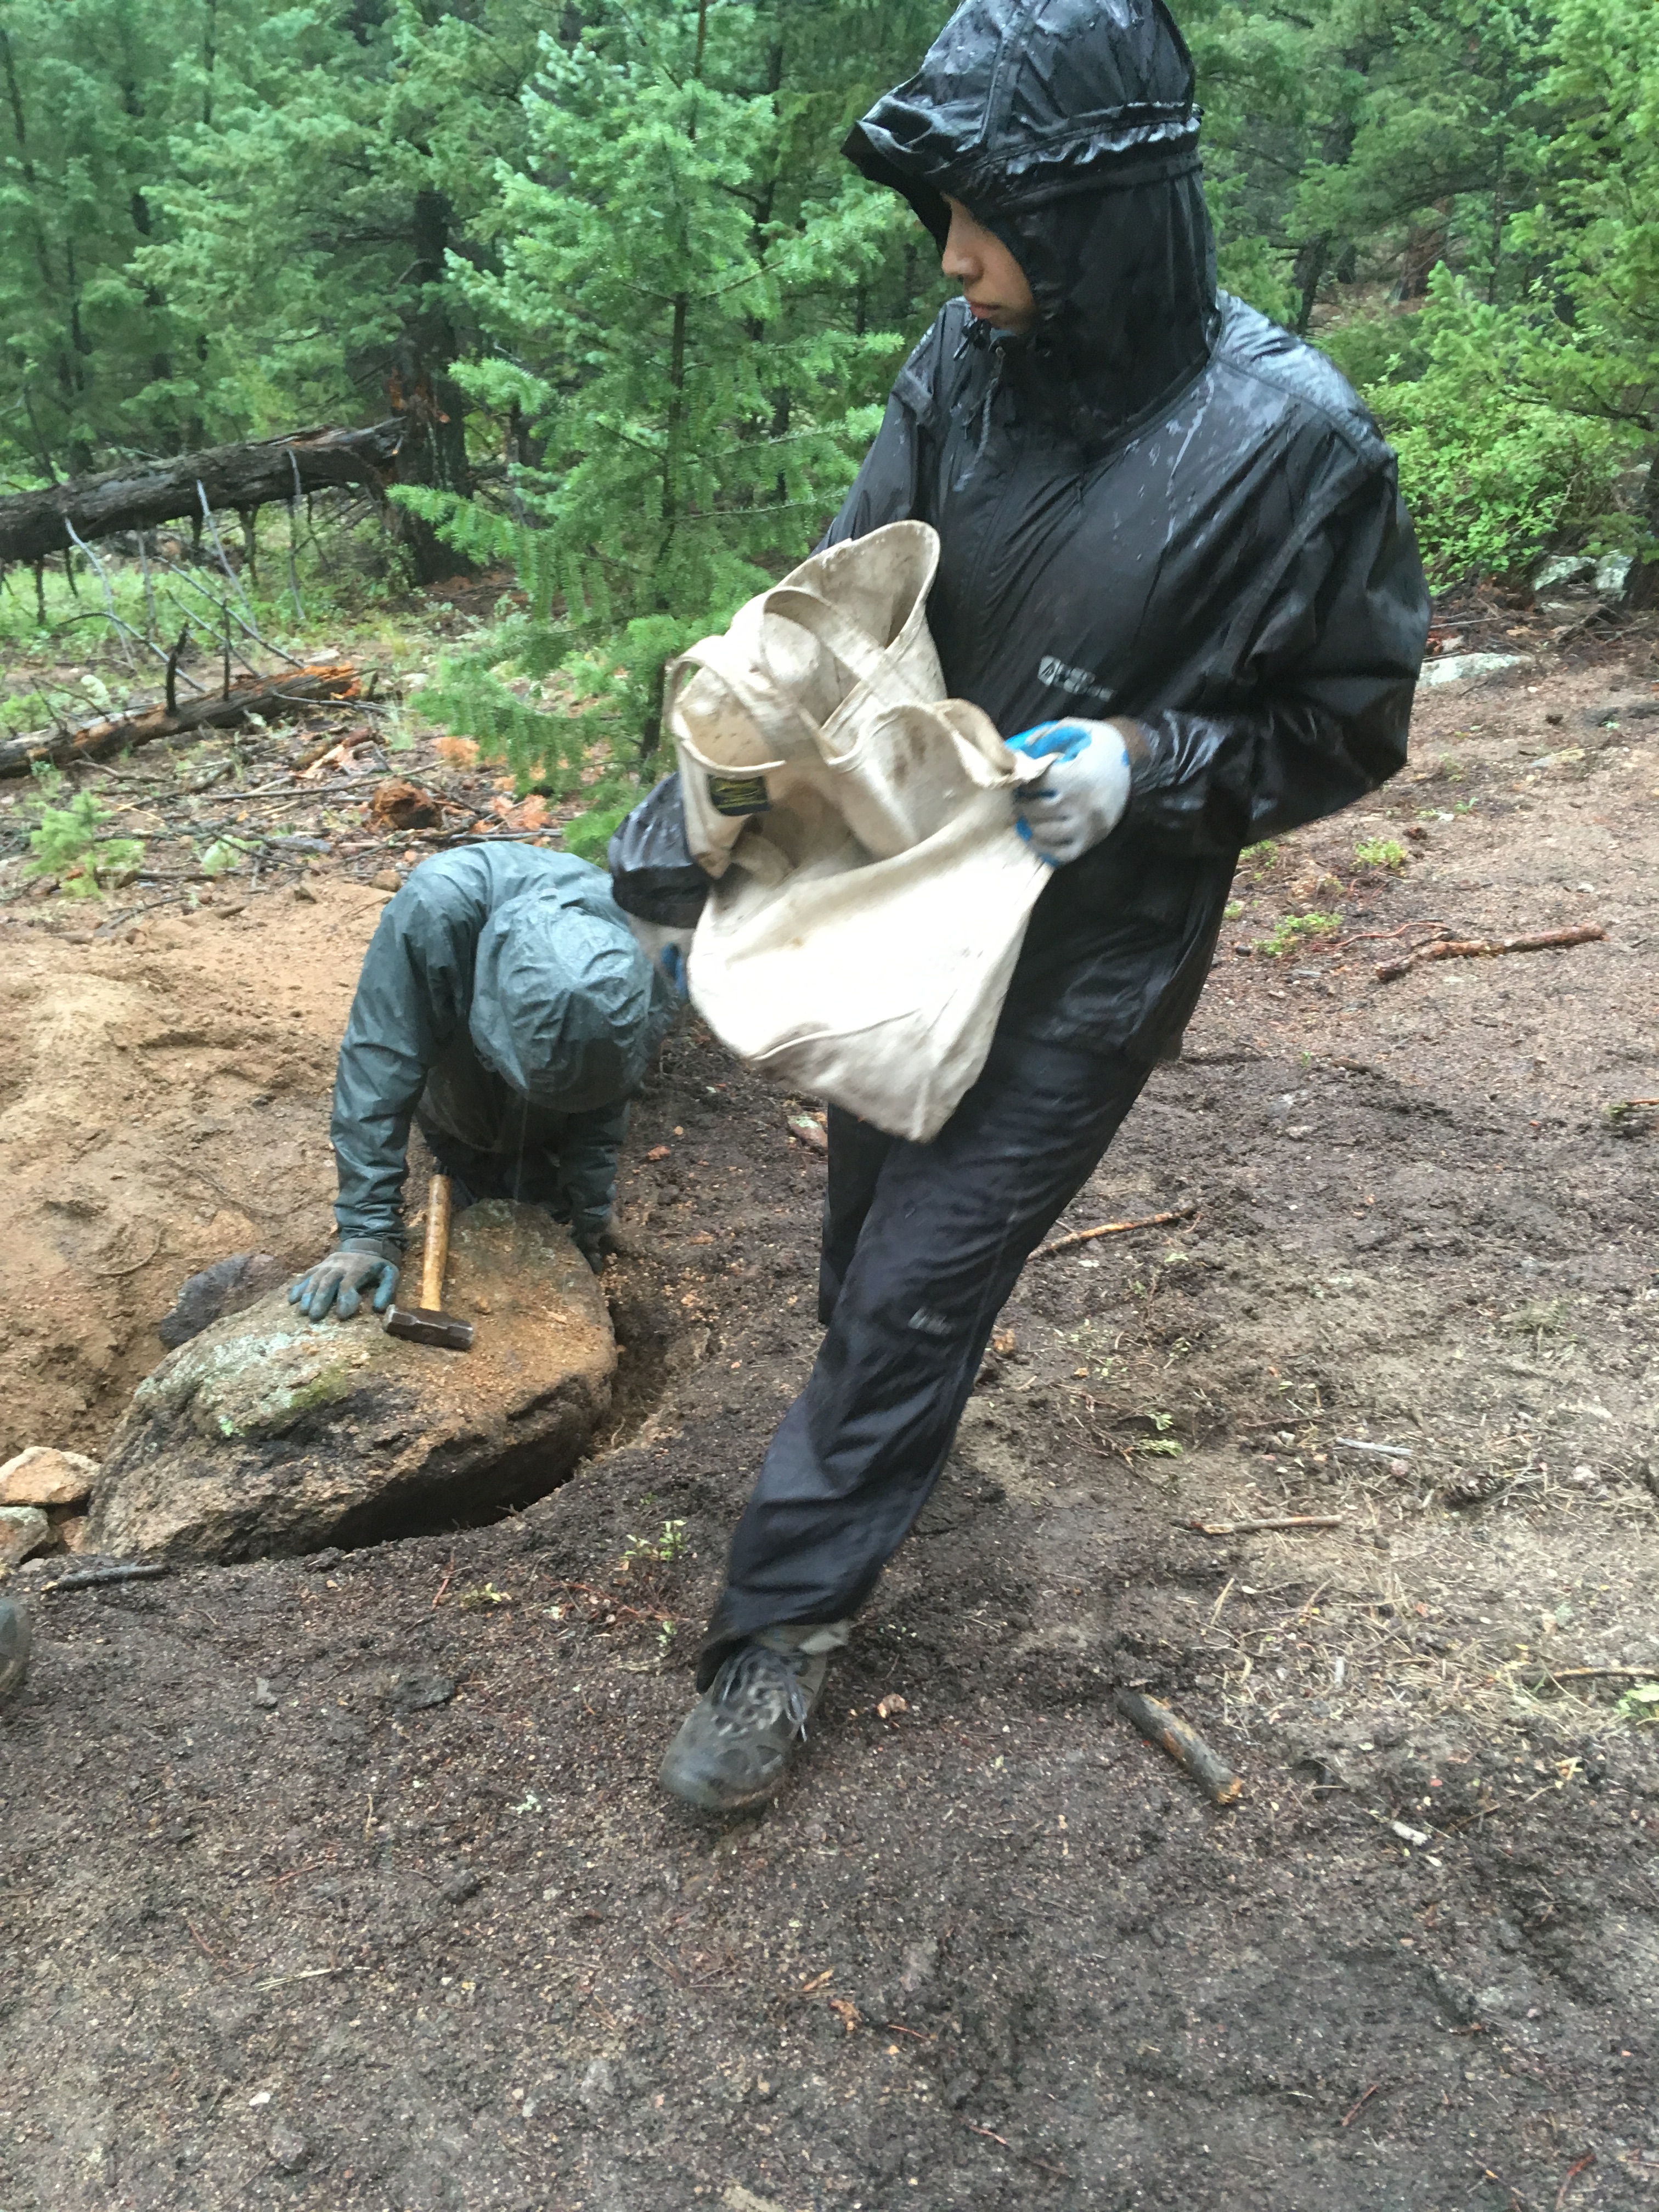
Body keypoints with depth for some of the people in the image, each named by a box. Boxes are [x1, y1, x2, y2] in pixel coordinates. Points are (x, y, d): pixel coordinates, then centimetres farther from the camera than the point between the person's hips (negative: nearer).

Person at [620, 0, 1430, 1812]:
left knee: (914, 1289, 1)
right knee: (867, 1221, 21)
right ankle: (881, 1431, 51)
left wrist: (1146, 764, -24)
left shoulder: (1287, 439, -19)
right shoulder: (965, 366, -7)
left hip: (1083, 963, -5)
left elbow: (1349, 728, -8)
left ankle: (782, 1624, 19)